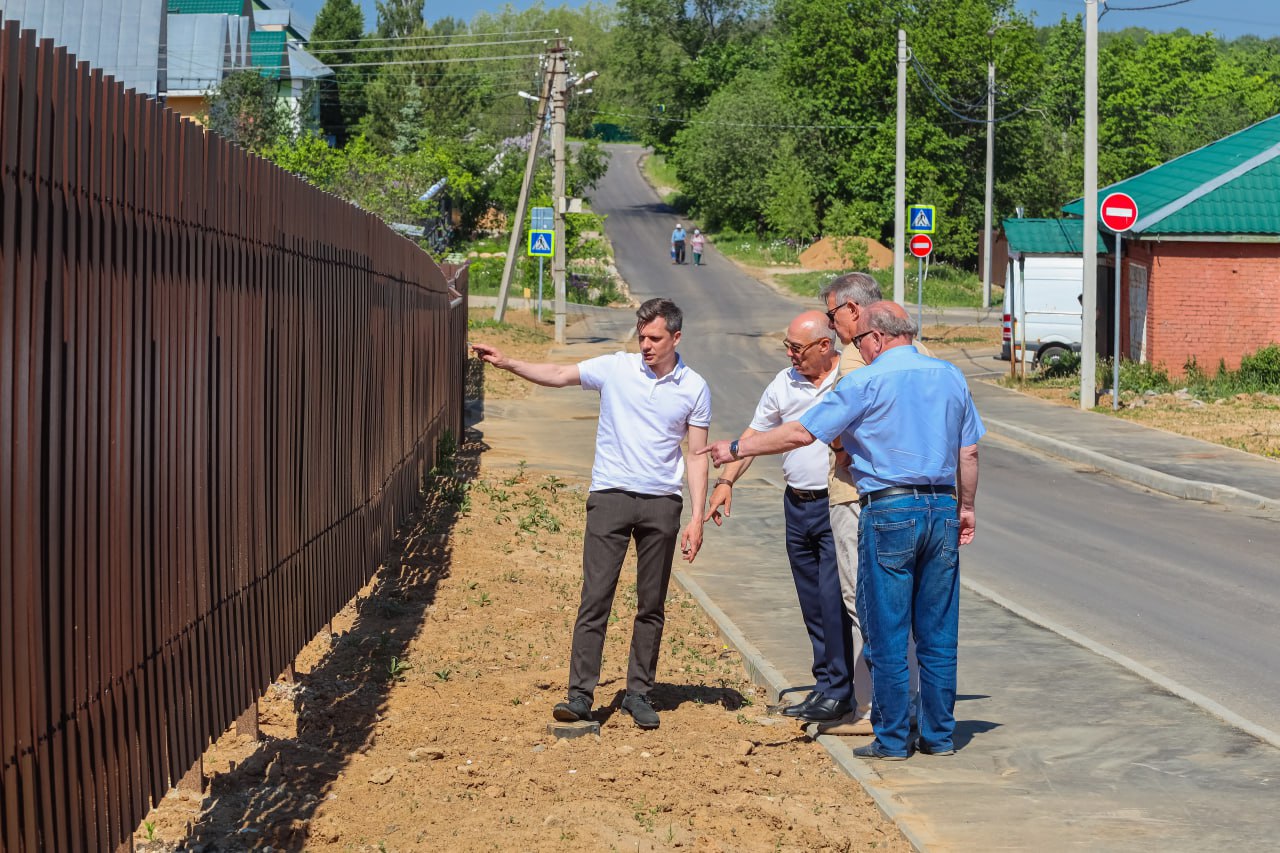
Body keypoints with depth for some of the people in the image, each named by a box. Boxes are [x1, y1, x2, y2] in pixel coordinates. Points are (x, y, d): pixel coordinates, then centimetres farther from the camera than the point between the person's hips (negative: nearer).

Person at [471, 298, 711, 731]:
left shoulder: (694, 389, 4)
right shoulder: (615, 368, 3)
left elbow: (697, 456, 6)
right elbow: (559, 375, 6)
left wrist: (697, 518, 0)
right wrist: (506, 362, -6)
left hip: (661, 503, 1)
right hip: (610, 497, -1)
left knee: (651, 605, 6)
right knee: (595, 598, -5)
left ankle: (639, 693, 16)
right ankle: (580, 694, -3)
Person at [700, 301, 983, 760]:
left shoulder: (865, 383, -6)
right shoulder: (950, 377, 10)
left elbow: (801, 433, -6)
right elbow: (969, 452, 13)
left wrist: (736, 448, 3)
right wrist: (966, 507, 23)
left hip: (888, 511, -5)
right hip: (942, 507, 5)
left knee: (886, 634, 2)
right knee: (938, 632, 9)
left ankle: (892, 738, 5)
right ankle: (939, 734, 14)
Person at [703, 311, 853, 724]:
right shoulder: (784, 384, 9)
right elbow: (754, 435, 13)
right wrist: (726, 480, 3)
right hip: (797, 504, 6)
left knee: (833, 600, -9)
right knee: (811, 603, 10)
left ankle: (838, 692, -1)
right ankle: (825, 684, 18)